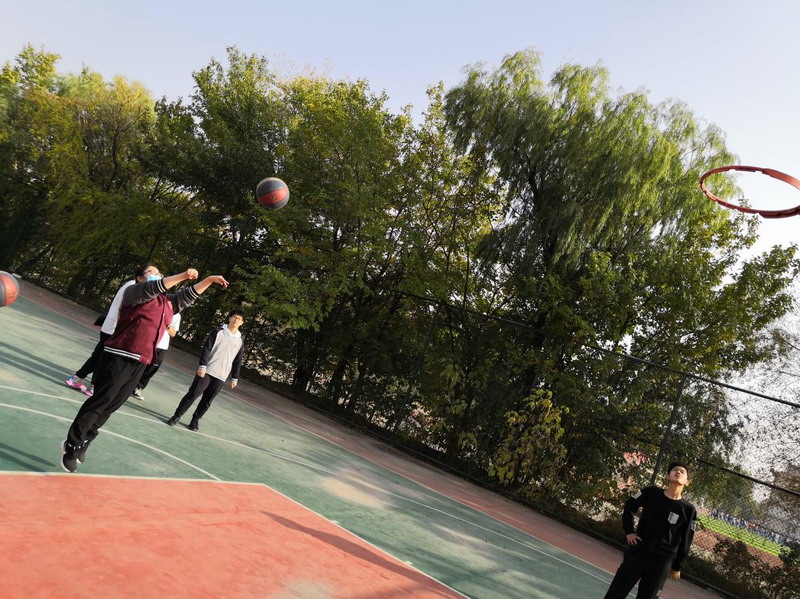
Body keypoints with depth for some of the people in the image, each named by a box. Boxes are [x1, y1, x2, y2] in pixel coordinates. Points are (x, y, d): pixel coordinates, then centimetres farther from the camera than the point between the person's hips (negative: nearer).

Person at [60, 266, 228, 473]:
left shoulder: (168, 302, 17)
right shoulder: (133, 292, -3)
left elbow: (188, 295, 25)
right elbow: (152, 288, -21)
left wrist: (209, 280, 14)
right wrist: (183, 276, -24)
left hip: (139, 363, 7)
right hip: (119, 358, -7)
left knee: (112, 406, 11)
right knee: (100, 402, -4)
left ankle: (81, 444, 24)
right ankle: (72, 446, 10)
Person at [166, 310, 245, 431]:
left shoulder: (240, 341, 8)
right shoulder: (218, 332, 0)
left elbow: (237, 361, 11)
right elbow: (206, 349, -4)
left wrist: (235, 378, 9)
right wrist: (202, 366, -14)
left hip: (221, 376, 2)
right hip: (206, 371, -2)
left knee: (207, 400, 4)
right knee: (192, 394, -4)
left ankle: (195, 420, 19)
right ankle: (177, 416, 9)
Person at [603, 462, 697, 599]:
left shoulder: (689, 510, -5)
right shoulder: (652, 492, -3)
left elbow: (685, 542, 2)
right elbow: (629, 507, 11)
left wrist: (677, 566, 5)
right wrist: (629, 531, 3)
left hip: (662, 563, -1)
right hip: (637, 553, 1)